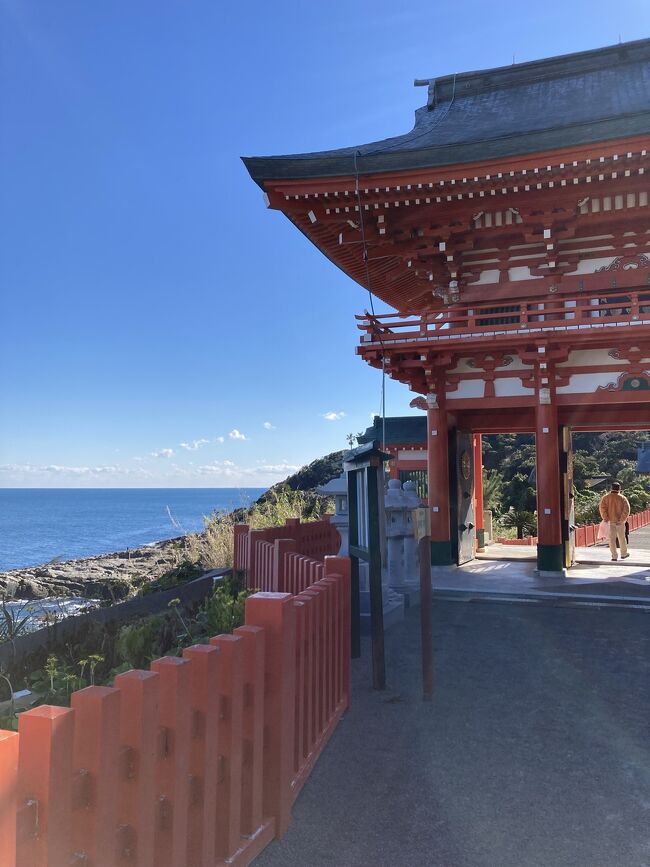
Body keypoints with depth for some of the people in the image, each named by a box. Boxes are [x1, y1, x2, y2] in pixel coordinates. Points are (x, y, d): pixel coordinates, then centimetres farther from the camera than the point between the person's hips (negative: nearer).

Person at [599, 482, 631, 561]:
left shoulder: (606, 497, -2)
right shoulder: (622, 498, -4)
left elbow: (602, 507, -11)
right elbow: (626, 509, -12)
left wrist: (605, 518, -7)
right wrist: (622, 519, -10)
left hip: (610, 521, 0)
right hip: (620, 521, 0)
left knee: (612, 538, 4)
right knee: (622, 537, 16)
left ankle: (614, 556, 2)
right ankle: (623, 554, 29)